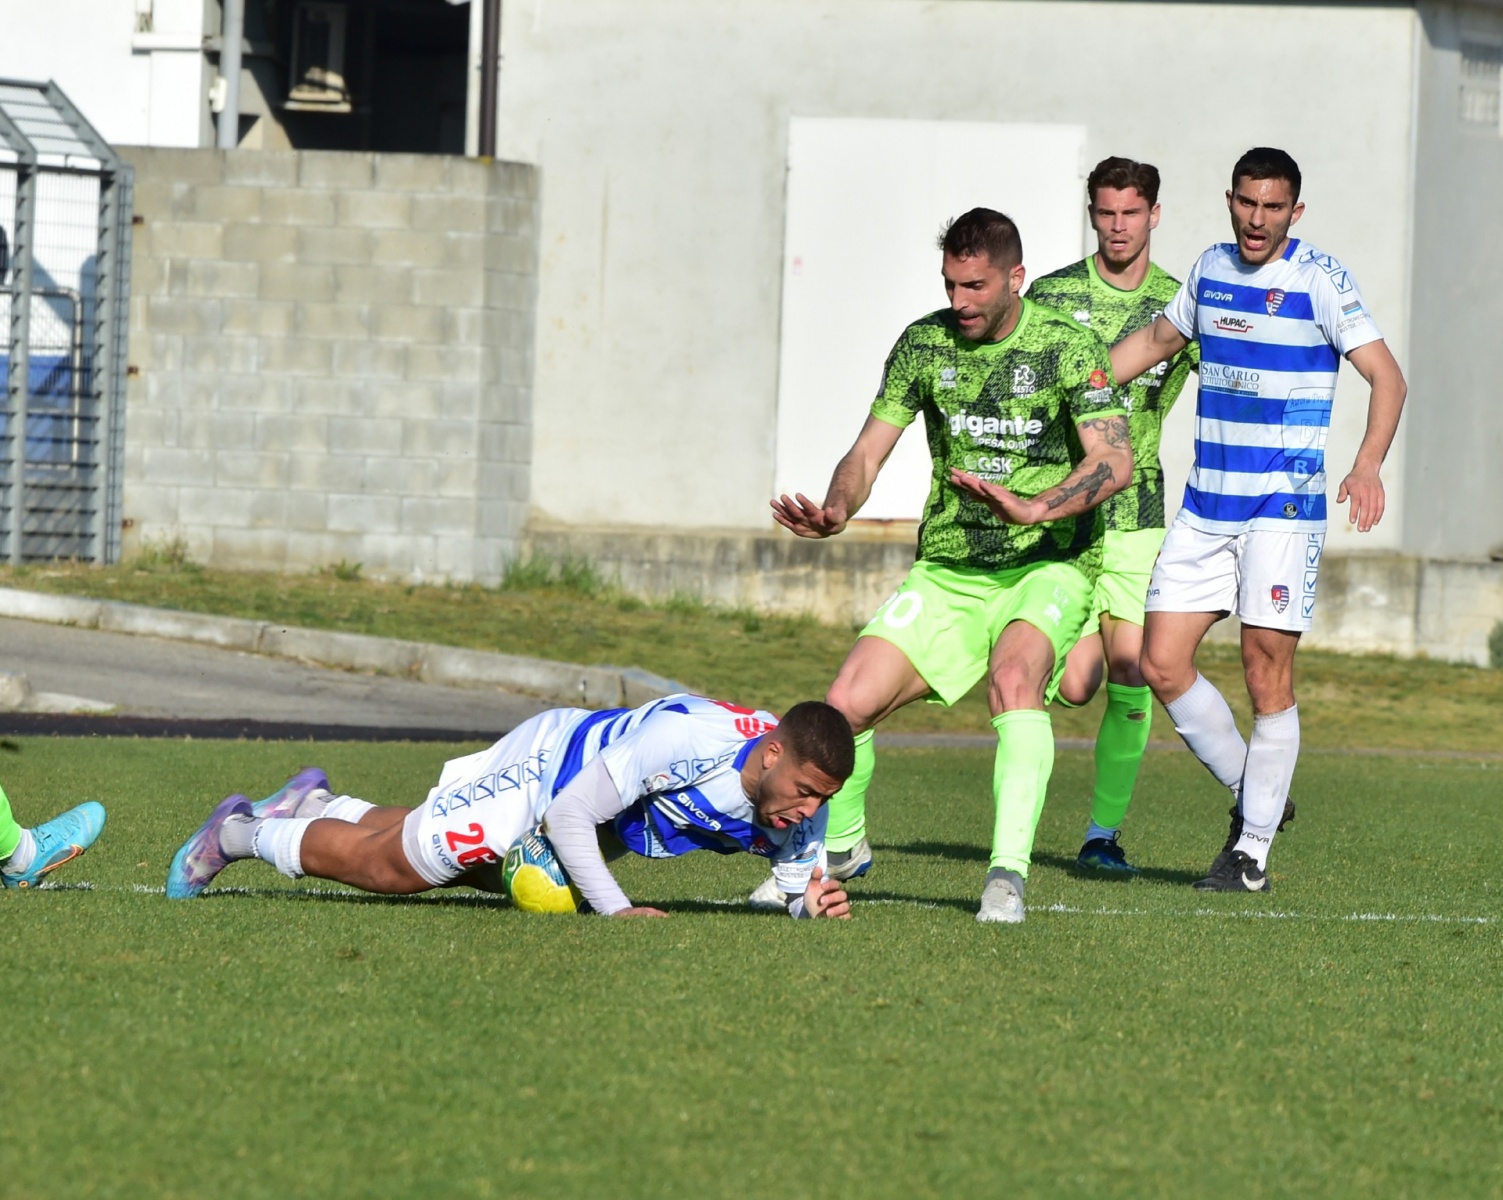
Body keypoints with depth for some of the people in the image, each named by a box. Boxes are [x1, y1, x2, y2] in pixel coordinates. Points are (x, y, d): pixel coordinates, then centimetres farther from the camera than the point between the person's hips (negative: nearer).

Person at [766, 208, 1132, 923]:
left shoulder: (1068, 348, -9)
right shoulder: (923, 344, 2)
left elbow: (1114, 461, -17)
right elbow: (870, 449, 4)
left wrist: (1034, 509, -34)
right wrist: (837, 511, -18)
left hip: (1046, 565, -4)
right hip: (947, 570, 4)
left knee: (1013, 677, -35)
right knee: (846, 704, -9)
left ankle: (1008, 871, -36)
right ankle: (838, 850, 20)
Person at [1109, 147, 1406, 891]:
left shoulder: (1319, 280, -9)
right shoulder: (1211, 270, 9)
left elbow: (1386, 377, -13)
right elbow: (1159, 339, 27)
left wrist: (1368, 465, -29)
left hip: (1283, 509, -6)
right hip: (1205, 509, 6)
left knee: (1267, 673, -7)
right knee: (1162, 663, 0)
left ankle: (1253, 851, 2)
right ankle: (1249, 795, 18)